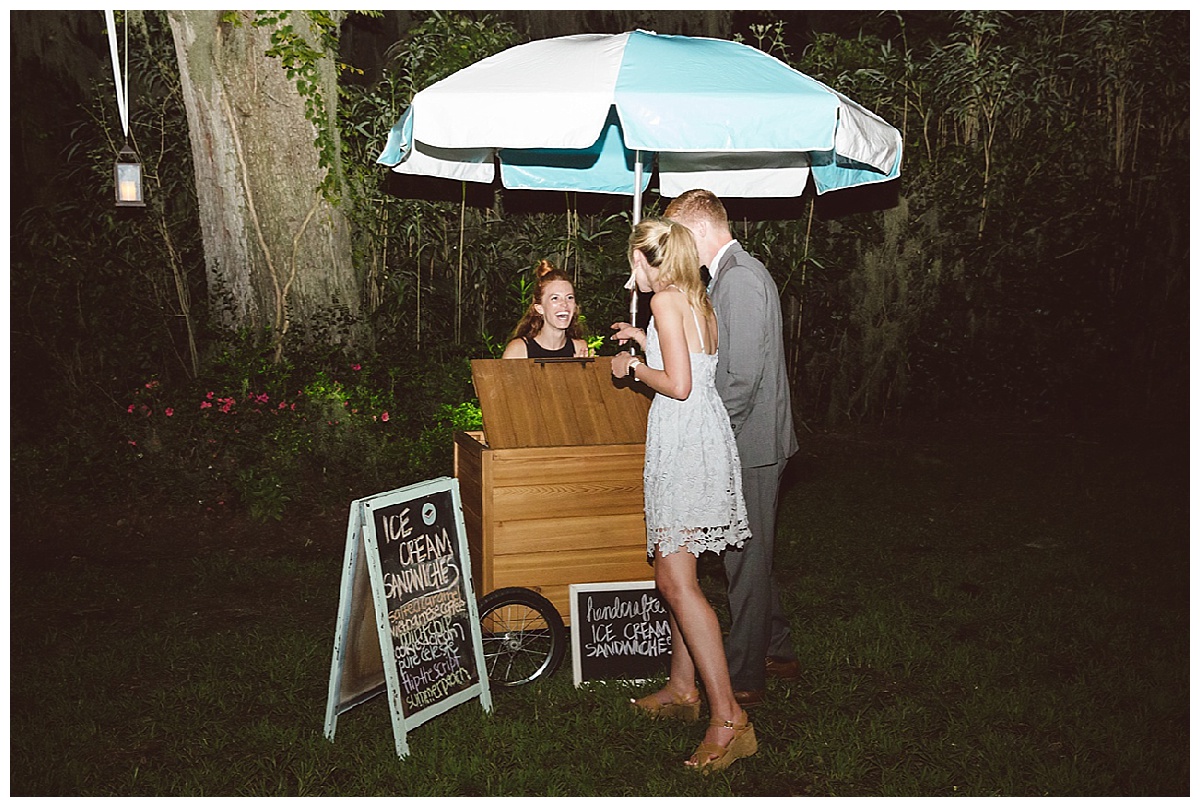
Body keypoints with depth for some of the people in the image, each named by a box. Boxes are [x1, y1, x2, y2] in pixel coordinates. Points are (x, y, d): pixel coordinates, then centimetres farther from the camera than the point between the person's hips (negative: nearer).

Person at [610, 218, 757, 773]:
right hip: (700, 438, 10)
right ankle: (681, 689, 24)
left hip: (683, 441, -10)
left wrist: (633, 368, -1)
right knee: (672, 575, 15)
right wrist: (645, 342, 31)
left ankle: (728, 718, -14)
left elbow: (678, 385, -17)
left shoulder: (666, 299, -10)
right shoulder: (698, 300, 17)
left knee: (677, 581, -12)